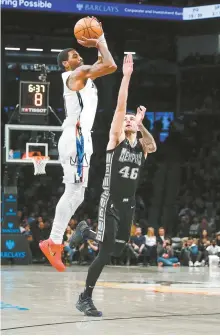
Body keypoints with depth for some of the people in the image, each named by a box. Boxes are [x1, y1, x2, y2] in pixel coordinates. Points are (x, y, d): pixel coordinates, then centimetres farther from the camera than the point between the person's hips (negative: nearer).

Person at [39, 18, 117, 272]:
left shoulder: (82, 76, 21)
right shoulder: (76, 74, -7)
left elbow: (106, 65, 34)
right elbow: (110, 66, -19)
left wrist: (99, 45, 22)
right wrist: (100, 42, -5)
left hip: (80, 139, 10)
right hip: (76, 139, -10)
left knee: (75, 194, 10)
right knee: (74, 192, -12)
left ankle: (54, 242, 11)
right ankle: (54, 242, -12)